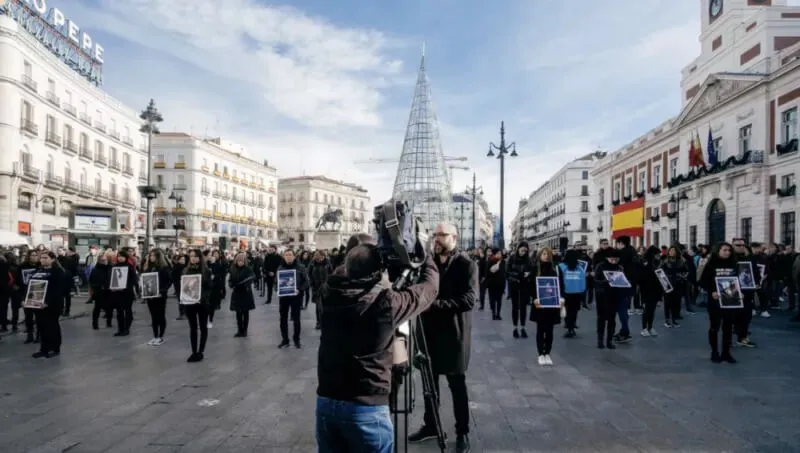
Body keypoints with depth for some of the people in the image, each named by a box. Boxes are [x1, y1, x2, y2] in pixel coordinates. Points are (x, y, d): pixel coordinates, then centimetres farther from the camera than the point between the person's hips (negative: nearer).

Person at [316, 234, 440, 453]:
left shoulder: (332, 293, -4)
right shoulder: (386, 302, -17)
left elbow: (344, 273, 20)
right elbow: (429, 287, -1)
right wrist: (424, 256, 15)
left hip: (326, 402, 5)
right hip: (366, 408, -5)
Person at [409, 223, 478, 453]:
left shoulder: (467, 265, -8)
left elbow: (469, 299, -20)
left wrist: (435, 304, -26)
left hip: (453, 334, -5)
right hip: (430, 332, 5)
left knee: (457, 384, 5)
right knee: (429, 382, 14)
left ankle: (462, 432, 20)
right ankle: (430, 425, 30)